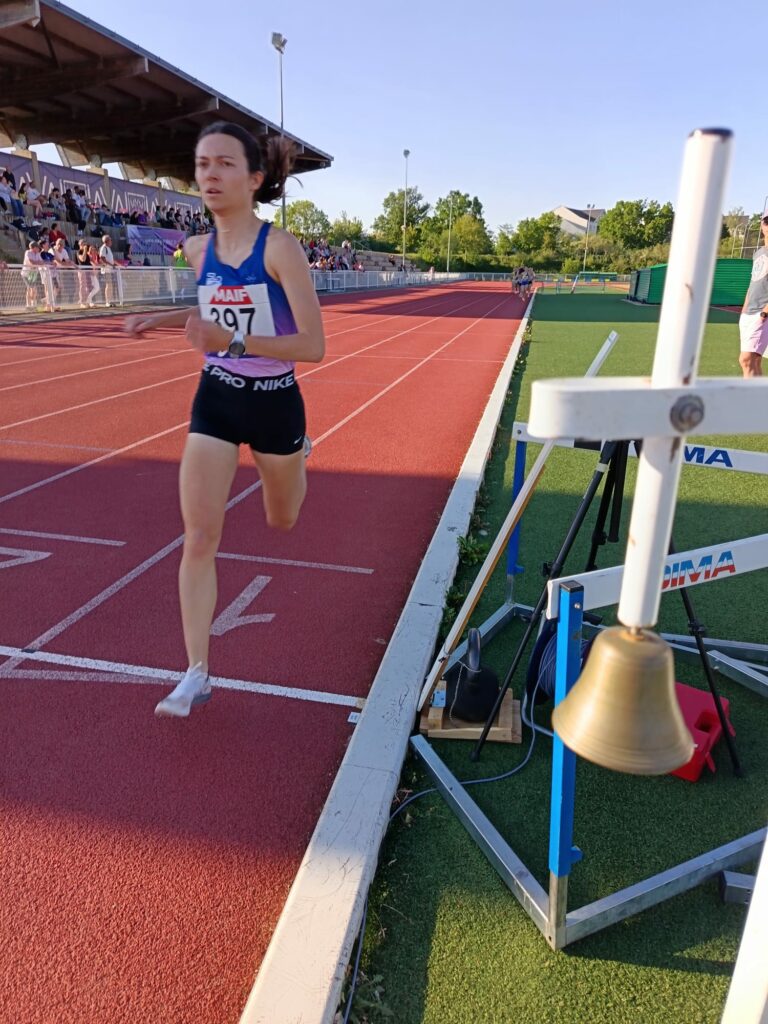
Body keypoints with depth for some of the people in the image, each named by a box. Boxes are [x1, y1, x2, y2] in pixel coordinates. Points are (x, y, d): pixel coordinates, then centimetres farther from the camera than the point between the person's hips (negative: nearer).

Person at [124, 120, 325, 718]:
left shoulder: (279, 248, -17)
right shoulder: (198, 250, 0)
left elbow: (314, 346, -23)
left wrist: (232, 341, -34)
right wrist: (160, 320, 5)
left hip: (274, 403, -3)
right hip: (215, 401, 4)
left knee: (282, 521, 22)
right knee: (199, 540, -7)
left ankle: (299, 456, 58)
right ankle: (197, 675, 4)